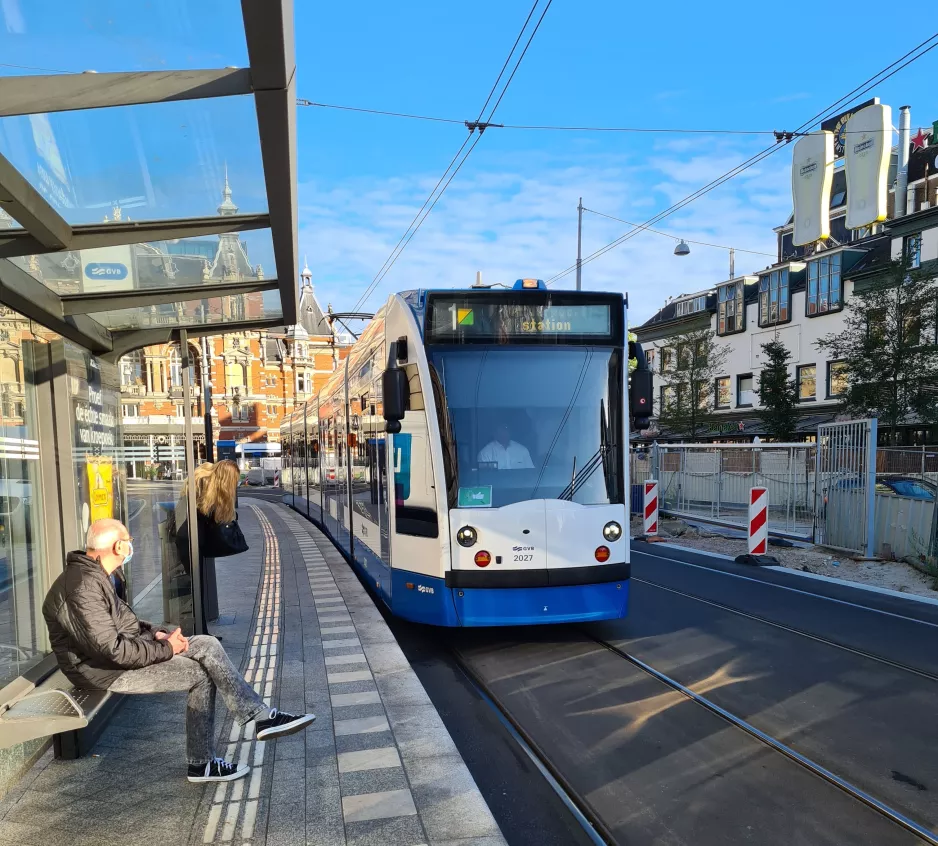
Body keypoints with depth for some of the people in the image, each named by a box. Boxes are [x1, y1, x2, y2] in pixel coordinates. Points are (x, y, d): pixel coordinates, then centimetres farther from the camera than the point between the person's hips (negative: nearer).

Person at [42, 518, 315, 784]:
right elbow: (111, 650, -27)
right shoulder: (83, 587, -24)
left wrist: (156, 632, 3)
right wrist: (166, 649, -17)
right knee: (202, 674, -12)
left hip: (125, 649, 10)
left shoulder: (92, 575, 9)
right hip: (107, 671, -10)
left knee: (207, 645, -4)